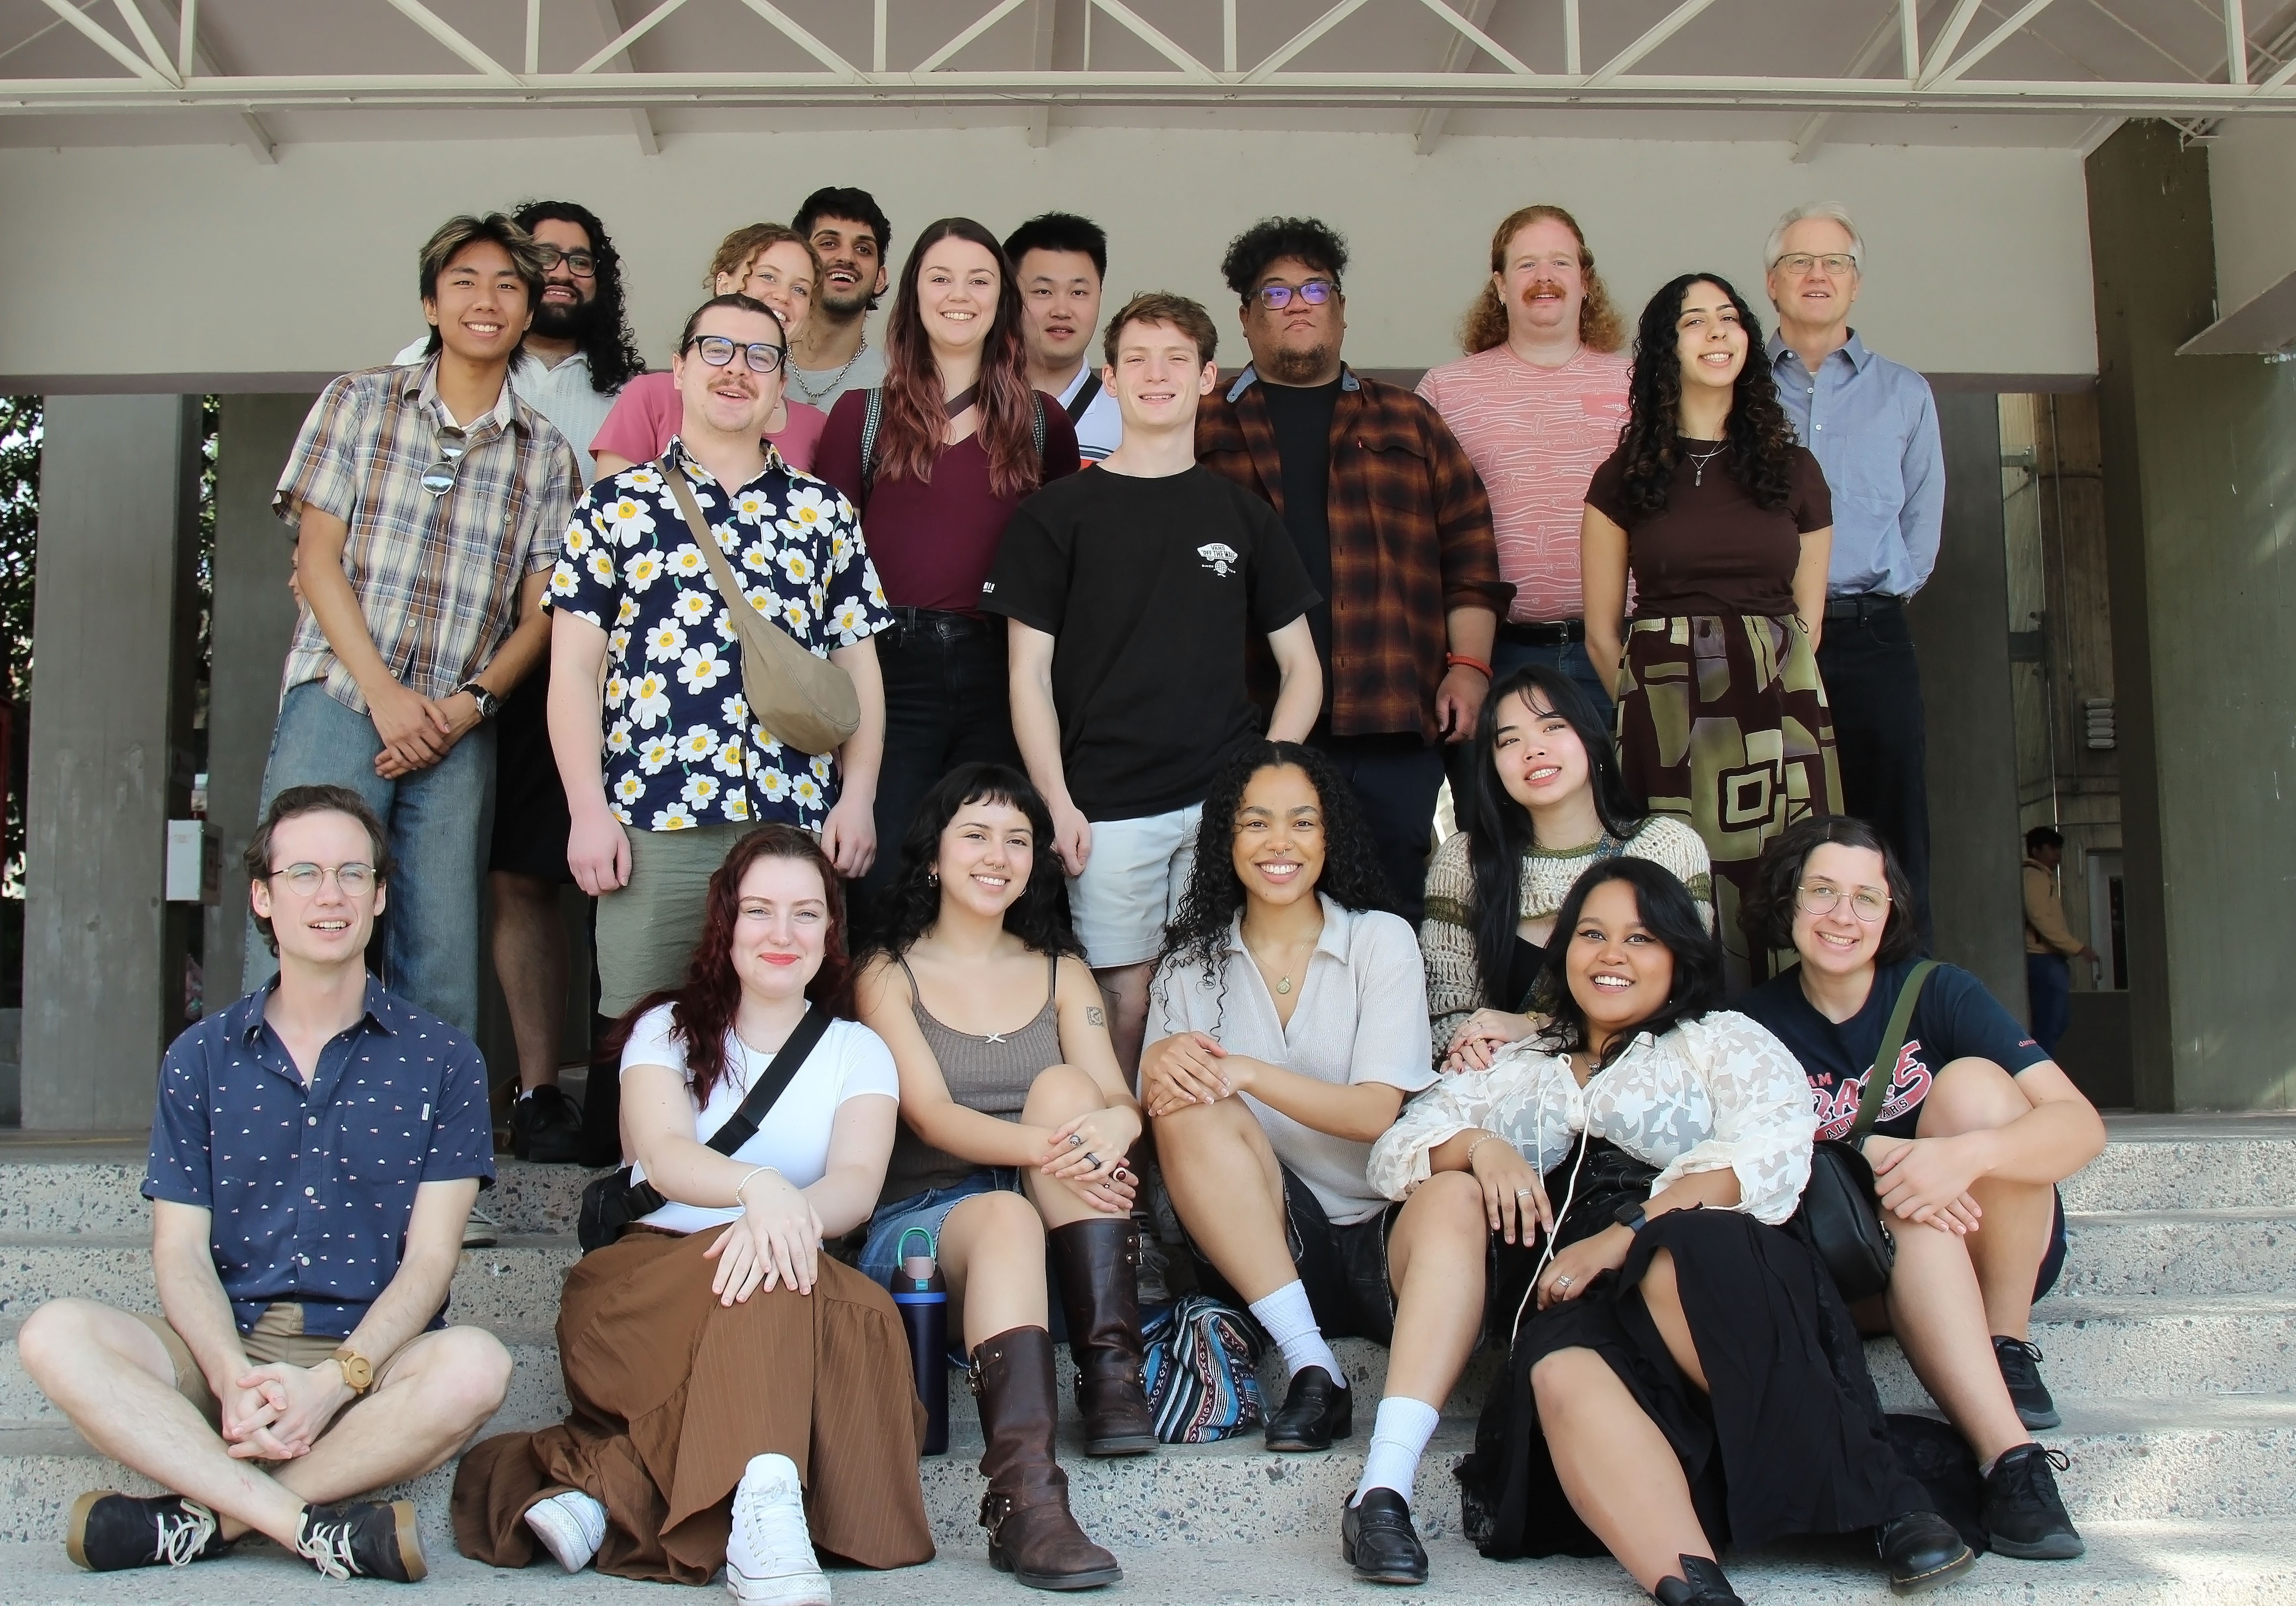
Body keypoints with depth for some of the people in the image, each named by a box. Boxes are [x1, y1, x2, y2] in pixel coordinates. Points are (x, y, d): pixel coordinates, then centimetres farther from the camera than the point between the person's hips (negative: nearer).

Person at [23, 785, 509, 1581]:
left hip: (373, 1358, -2)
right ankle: (320, 1527, -32)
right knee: (56, 1336, -25)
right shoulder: (201, 1058, 10)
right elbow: (181, 1253, 3)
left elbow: (428, 1258, -2)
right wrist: (234, 1381, -17)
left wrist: (333, 1383, -18)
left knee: (474, 1366, -33)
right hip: (227, 1352, 2)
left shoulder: (441, 1060, 4)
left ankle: (200, 1516, -24)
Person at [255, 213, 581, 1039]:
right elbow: (317, 556, 3)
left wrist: (468, 702, -8)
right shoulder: (360, 401, 10)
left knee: (442, 979, 0)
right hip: (340, 696, -1)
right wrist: (385, 692, -9)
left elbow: (539, 613, 9)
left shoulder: (545, 454, 13)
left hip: (458, 729, 2)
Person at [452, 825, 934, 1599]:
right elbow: (665, 1158, -11)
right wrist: (758, 1187, -36)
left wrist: (796, 1213, -33)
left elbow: (859, 1181, -7)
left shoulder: (858, 1052, 14)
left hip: (795, 1298, 2)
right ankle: (765, 1502, -52)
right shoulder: (668, 1029, 10)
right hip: (643, 1289, -1)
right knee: (762, 1281, -37)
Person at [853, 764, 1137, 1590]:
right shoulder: (889, 974, 6)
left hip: (1060, 1231, 3)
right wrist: (1046, 1148, -30)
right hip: (923, 1220, -3)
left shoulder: (1061, 972, 16)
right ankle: (1024, 1494, -54)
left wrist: (1110, 1127, -26)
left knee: (1064, 1084, -23)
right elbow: (931, 1116, -10)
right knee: (1008, 1218, -36)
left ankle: (1112, 1374, -30)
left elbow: (1121, 1101, 2)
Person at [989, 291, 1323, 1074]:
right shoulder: (1059, 512, 5)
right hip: (1107, 808, -2)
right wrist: (1056, 803, -7)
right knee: (1128, 1000, -1)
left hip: (1222, 806, 2)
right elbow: (1029, 673, 3)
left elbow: (1301, 667, 14)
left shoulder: (1243, 516, 13)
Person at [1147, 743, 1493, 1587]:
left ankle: (1385, 1488, -48)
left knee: (1457, 1200, -34)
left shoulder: (1381, 941, 4)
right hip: (1264, 1245, 1)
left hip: (1383, 1234, -1)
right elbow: (1151, 1103, 0)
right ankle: (1313, 1372, -24)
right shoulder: (1191, 962, 10)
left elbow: (1376, 1113, -6)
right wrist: (1162, 1069, -23)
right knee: (1193, 1111, -25)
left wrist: (1246, 1071, -18)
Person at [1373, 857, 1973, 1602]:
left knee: (1673, 1263, -38)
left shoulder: (1720, 1042, 16)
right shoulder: (1518, 1070, 28)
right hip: (1579, 1310, 2)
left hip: (1720, 1273, -2)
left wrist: (1621, 1238, -14)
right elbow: (1395, 1149, 21)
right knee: (1562, 1374, -34)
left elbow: (1773, 1151, -4)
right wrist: (1475, 1144, -3)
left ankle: (1880, 1497, -28)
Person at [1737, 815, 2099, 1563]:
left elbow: (2083, 1125, -18)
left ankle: (2009, 1350, -14)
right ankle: (2009, 1459, -41)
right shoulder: (1756, 1025, -4)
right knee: (1911, 1215, -32)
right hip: (1862, 1276, 0)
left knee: (1972, 1082, -22)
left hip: (1997, 1252, 0)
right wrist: (1873, 1159, -28)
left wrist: (1967, 1154, -38)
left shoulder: (1940, 993, -8)